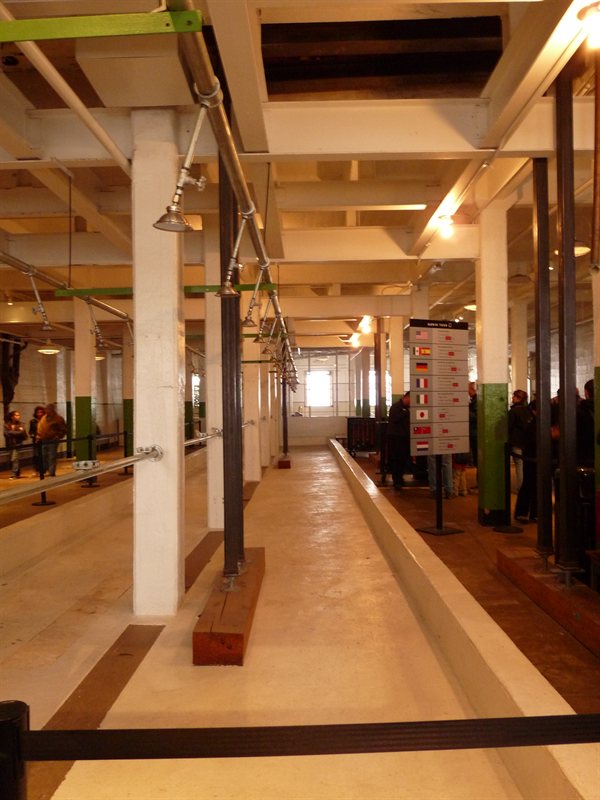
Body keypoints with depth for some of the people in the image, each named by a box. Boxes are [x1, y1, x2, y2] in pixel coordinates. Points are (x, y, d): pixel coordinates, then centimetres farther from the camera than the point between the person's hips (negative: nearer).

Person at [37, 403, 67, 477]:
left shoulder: (58, 418, -6)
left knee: (52, 458, -2)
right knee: (43, 457, 11)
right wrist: (39, 435, 10)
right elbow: (39, 427, 23)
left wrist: (58, 436, -12)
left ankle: (52, 473, 4)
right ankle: (43, 471, 25)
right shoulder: (44, 418, 12)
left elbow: (64, 430, -5)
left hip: (52, 441, -5)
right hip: (43, 441, 6)